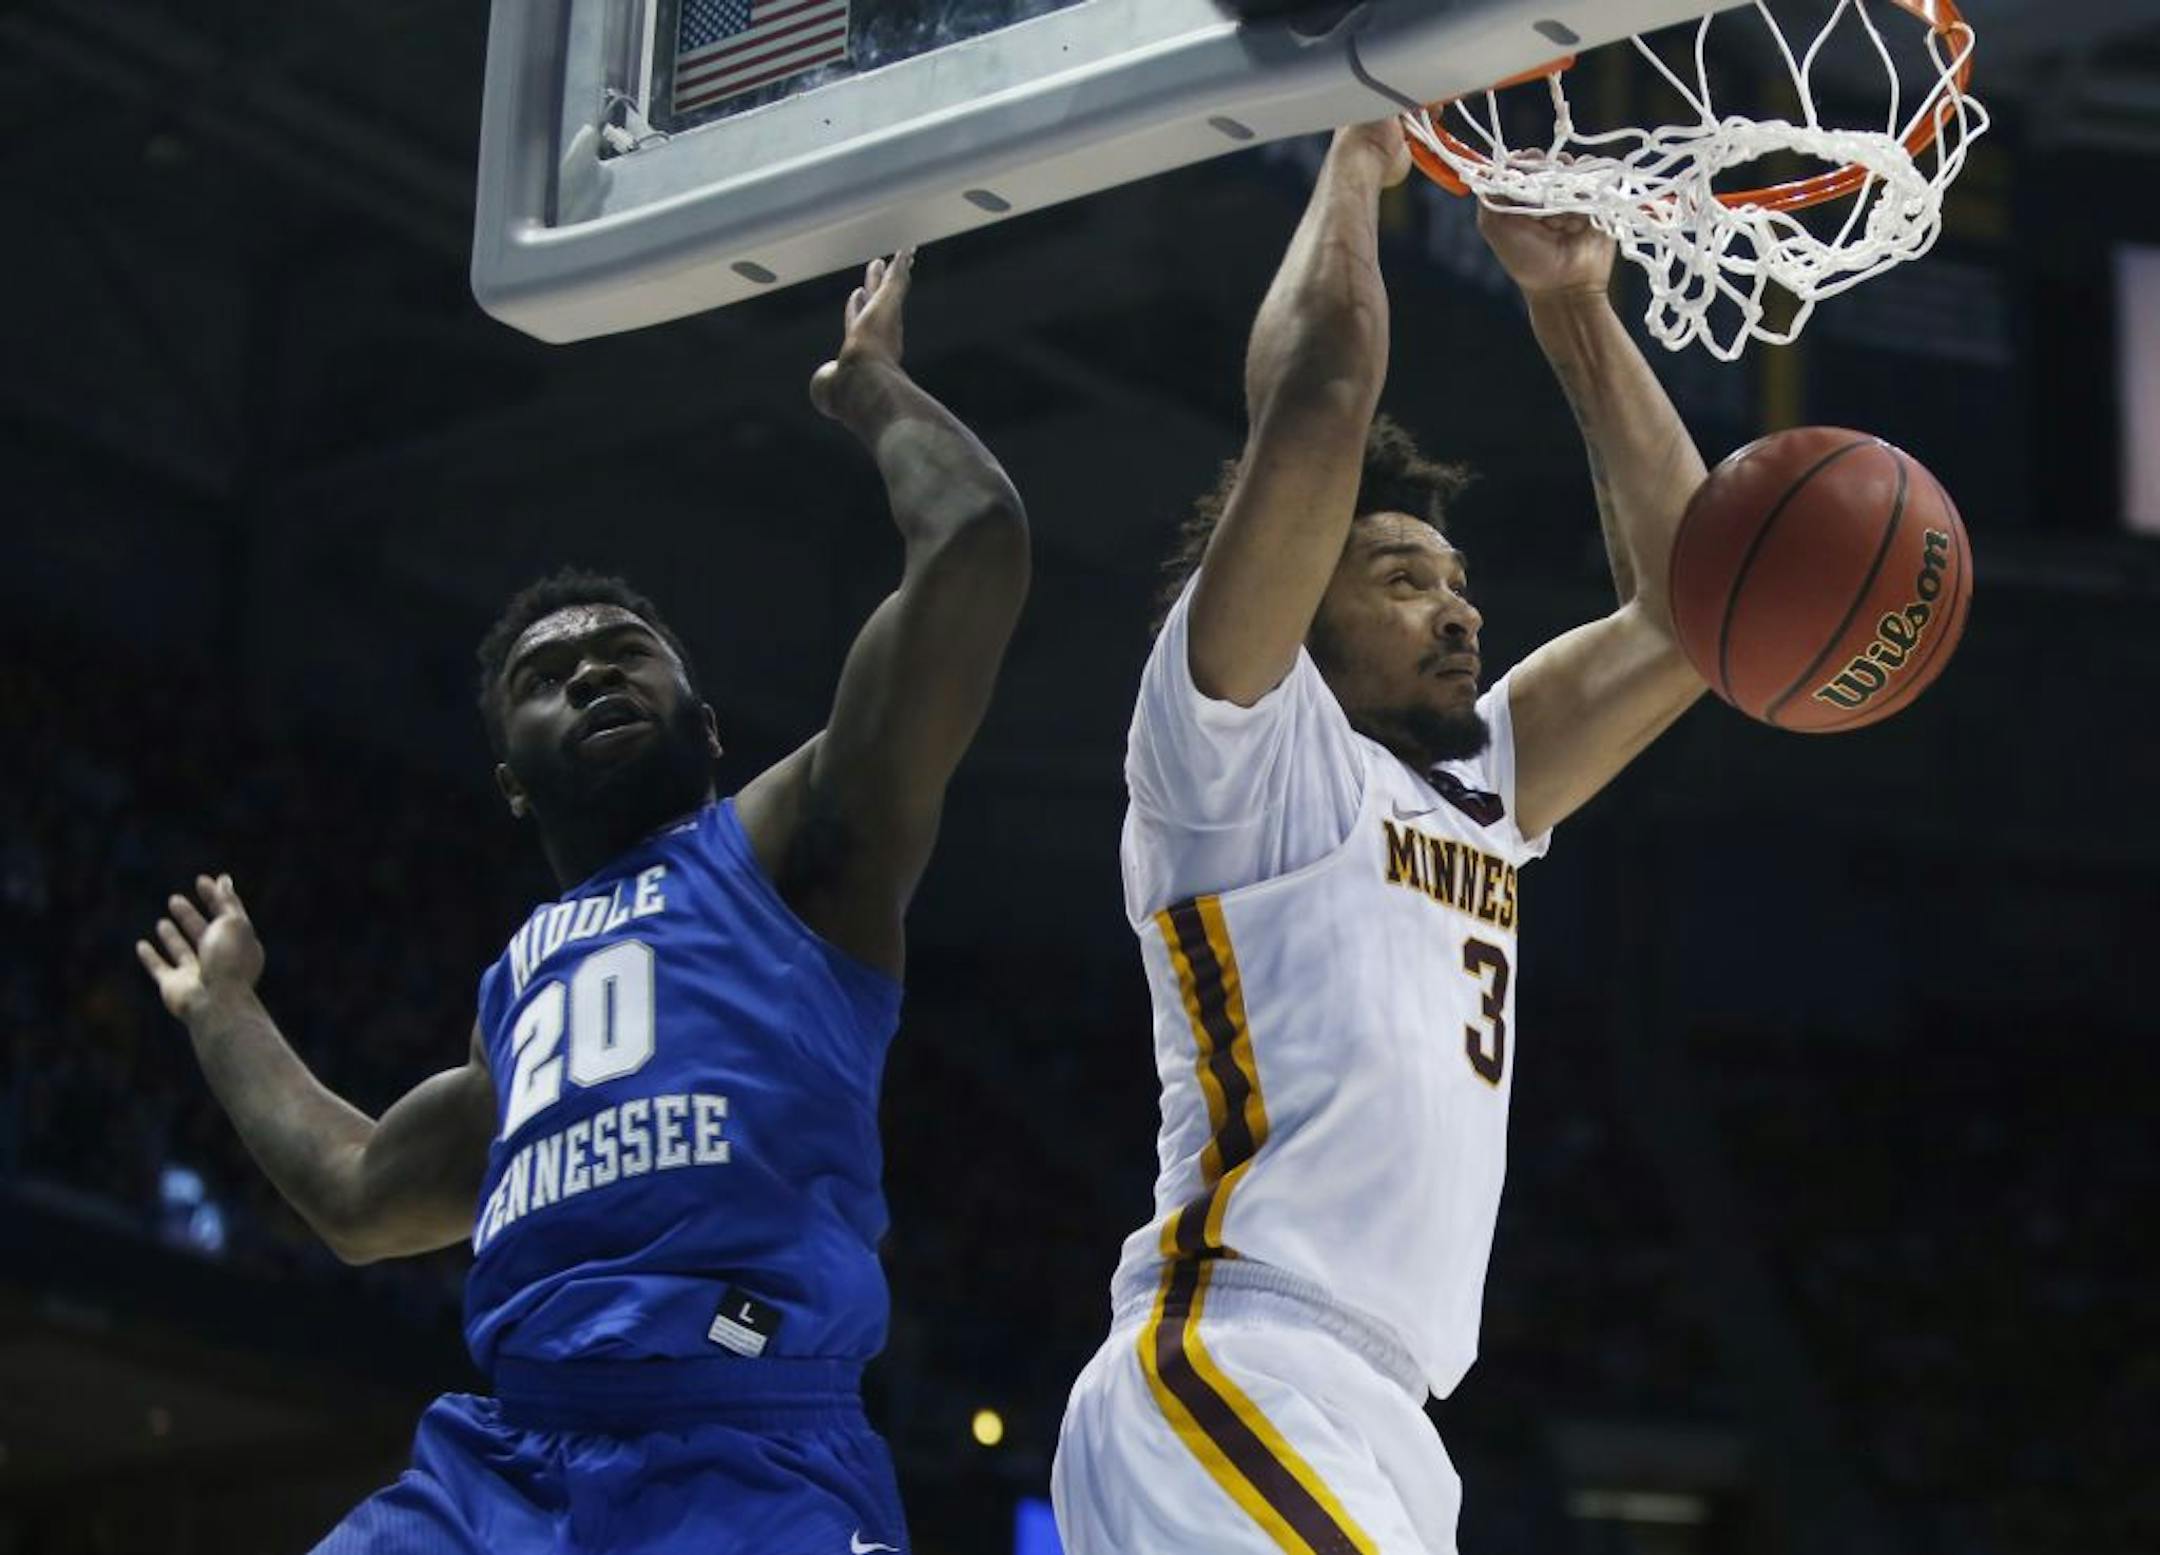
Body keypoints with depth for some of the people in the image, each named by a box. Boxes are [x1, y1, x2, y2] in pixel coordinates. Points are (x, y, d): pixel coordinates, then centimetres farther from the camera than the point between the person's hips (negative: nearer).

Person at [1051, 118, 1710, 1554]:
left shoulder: (1478, 790, 22)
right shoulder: (1240, 749, 0)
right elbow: (1318, 400, -10)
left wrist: (1576, 308, 21)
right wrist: (1357, 163, 5)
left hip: (1370, 1424, 9)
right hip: (1236, 1390, -9)